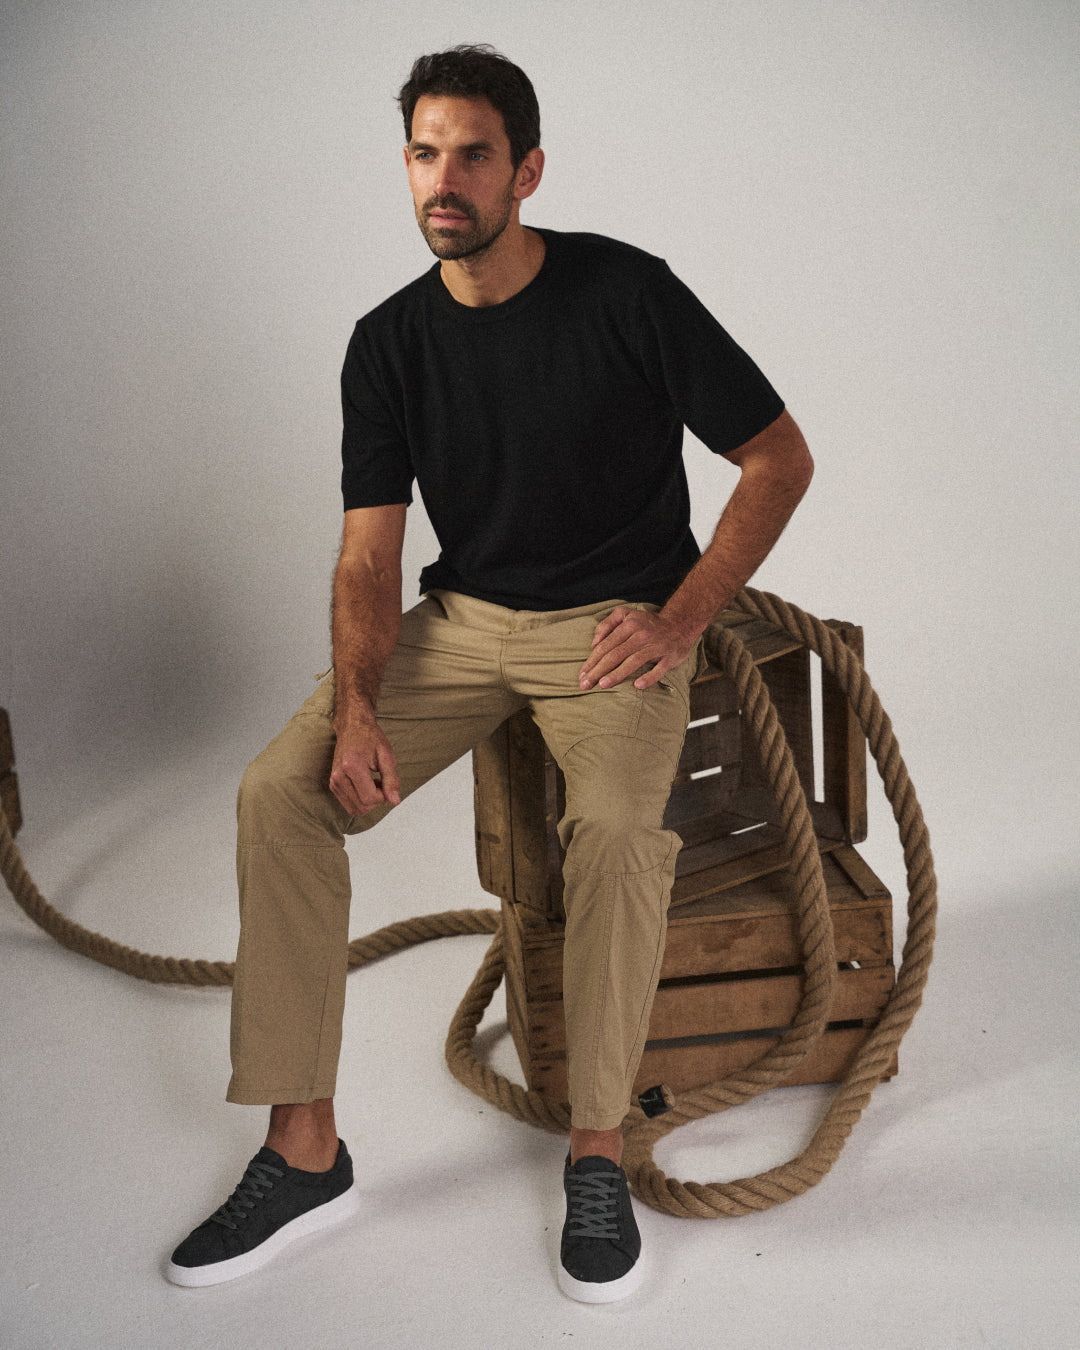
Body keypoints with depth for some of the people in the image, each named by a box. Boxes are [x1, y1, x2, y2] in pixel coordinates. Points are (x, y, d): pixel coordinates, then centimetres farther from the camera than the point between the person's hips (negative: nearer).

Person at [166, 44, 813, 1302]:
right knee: (278, 790, -17)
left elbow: (780, 459, -5)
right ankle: (304, 1150, -7)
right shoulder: (389, 343, 1)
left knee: (615, 827, -34)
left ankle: (596, 1151, -12)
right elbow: (370, 553, -2)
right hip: (461, 620, 4)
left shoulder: (627, 292, -11)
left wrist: (681, 621, -14)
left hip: (615, 623, -4)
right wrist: (356, 707, -20)